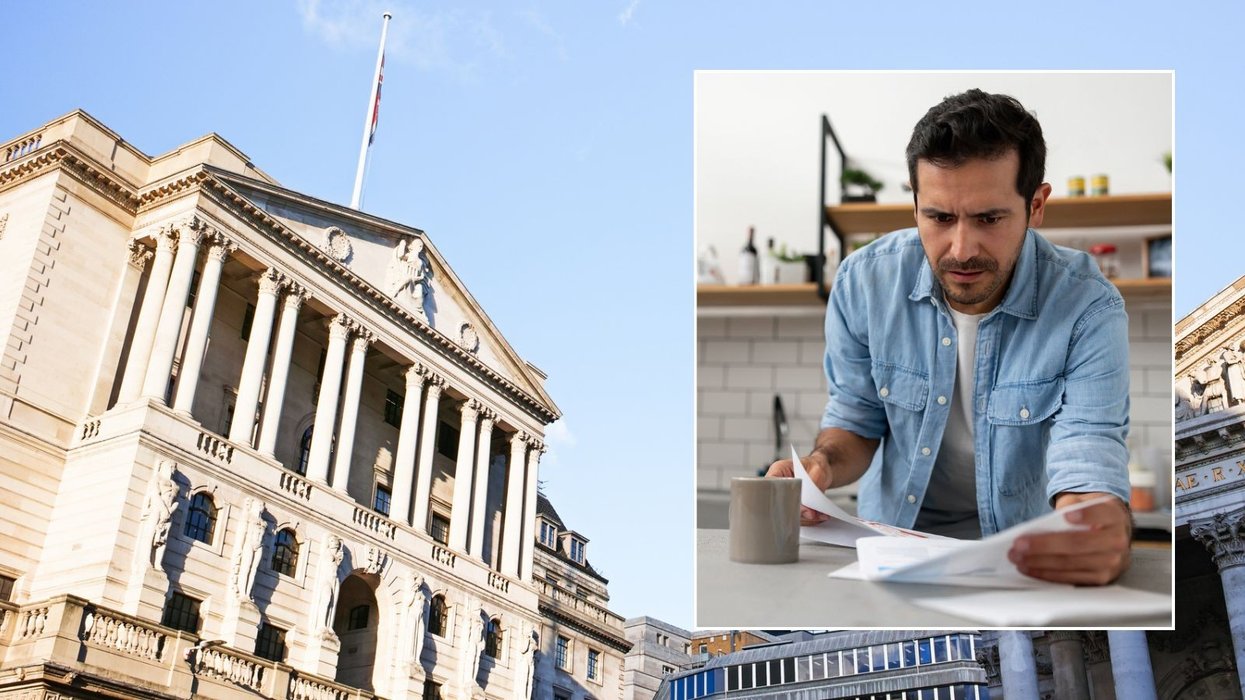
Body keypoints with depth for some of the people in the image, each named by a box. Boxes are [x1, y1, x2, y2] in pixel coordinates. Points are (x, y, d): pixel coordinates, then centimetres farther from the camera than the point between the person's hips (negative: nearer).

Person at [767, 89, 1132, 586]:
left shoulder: (1087, 307, -17)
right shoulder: (864, 281, -11)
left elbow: (1088, 454, -24)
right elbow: (857, 421, 2)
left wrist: (1106, 532, -47)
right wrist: (822, 464, -20)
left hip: (1026, 557, 1)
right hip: (889, 536, -1)